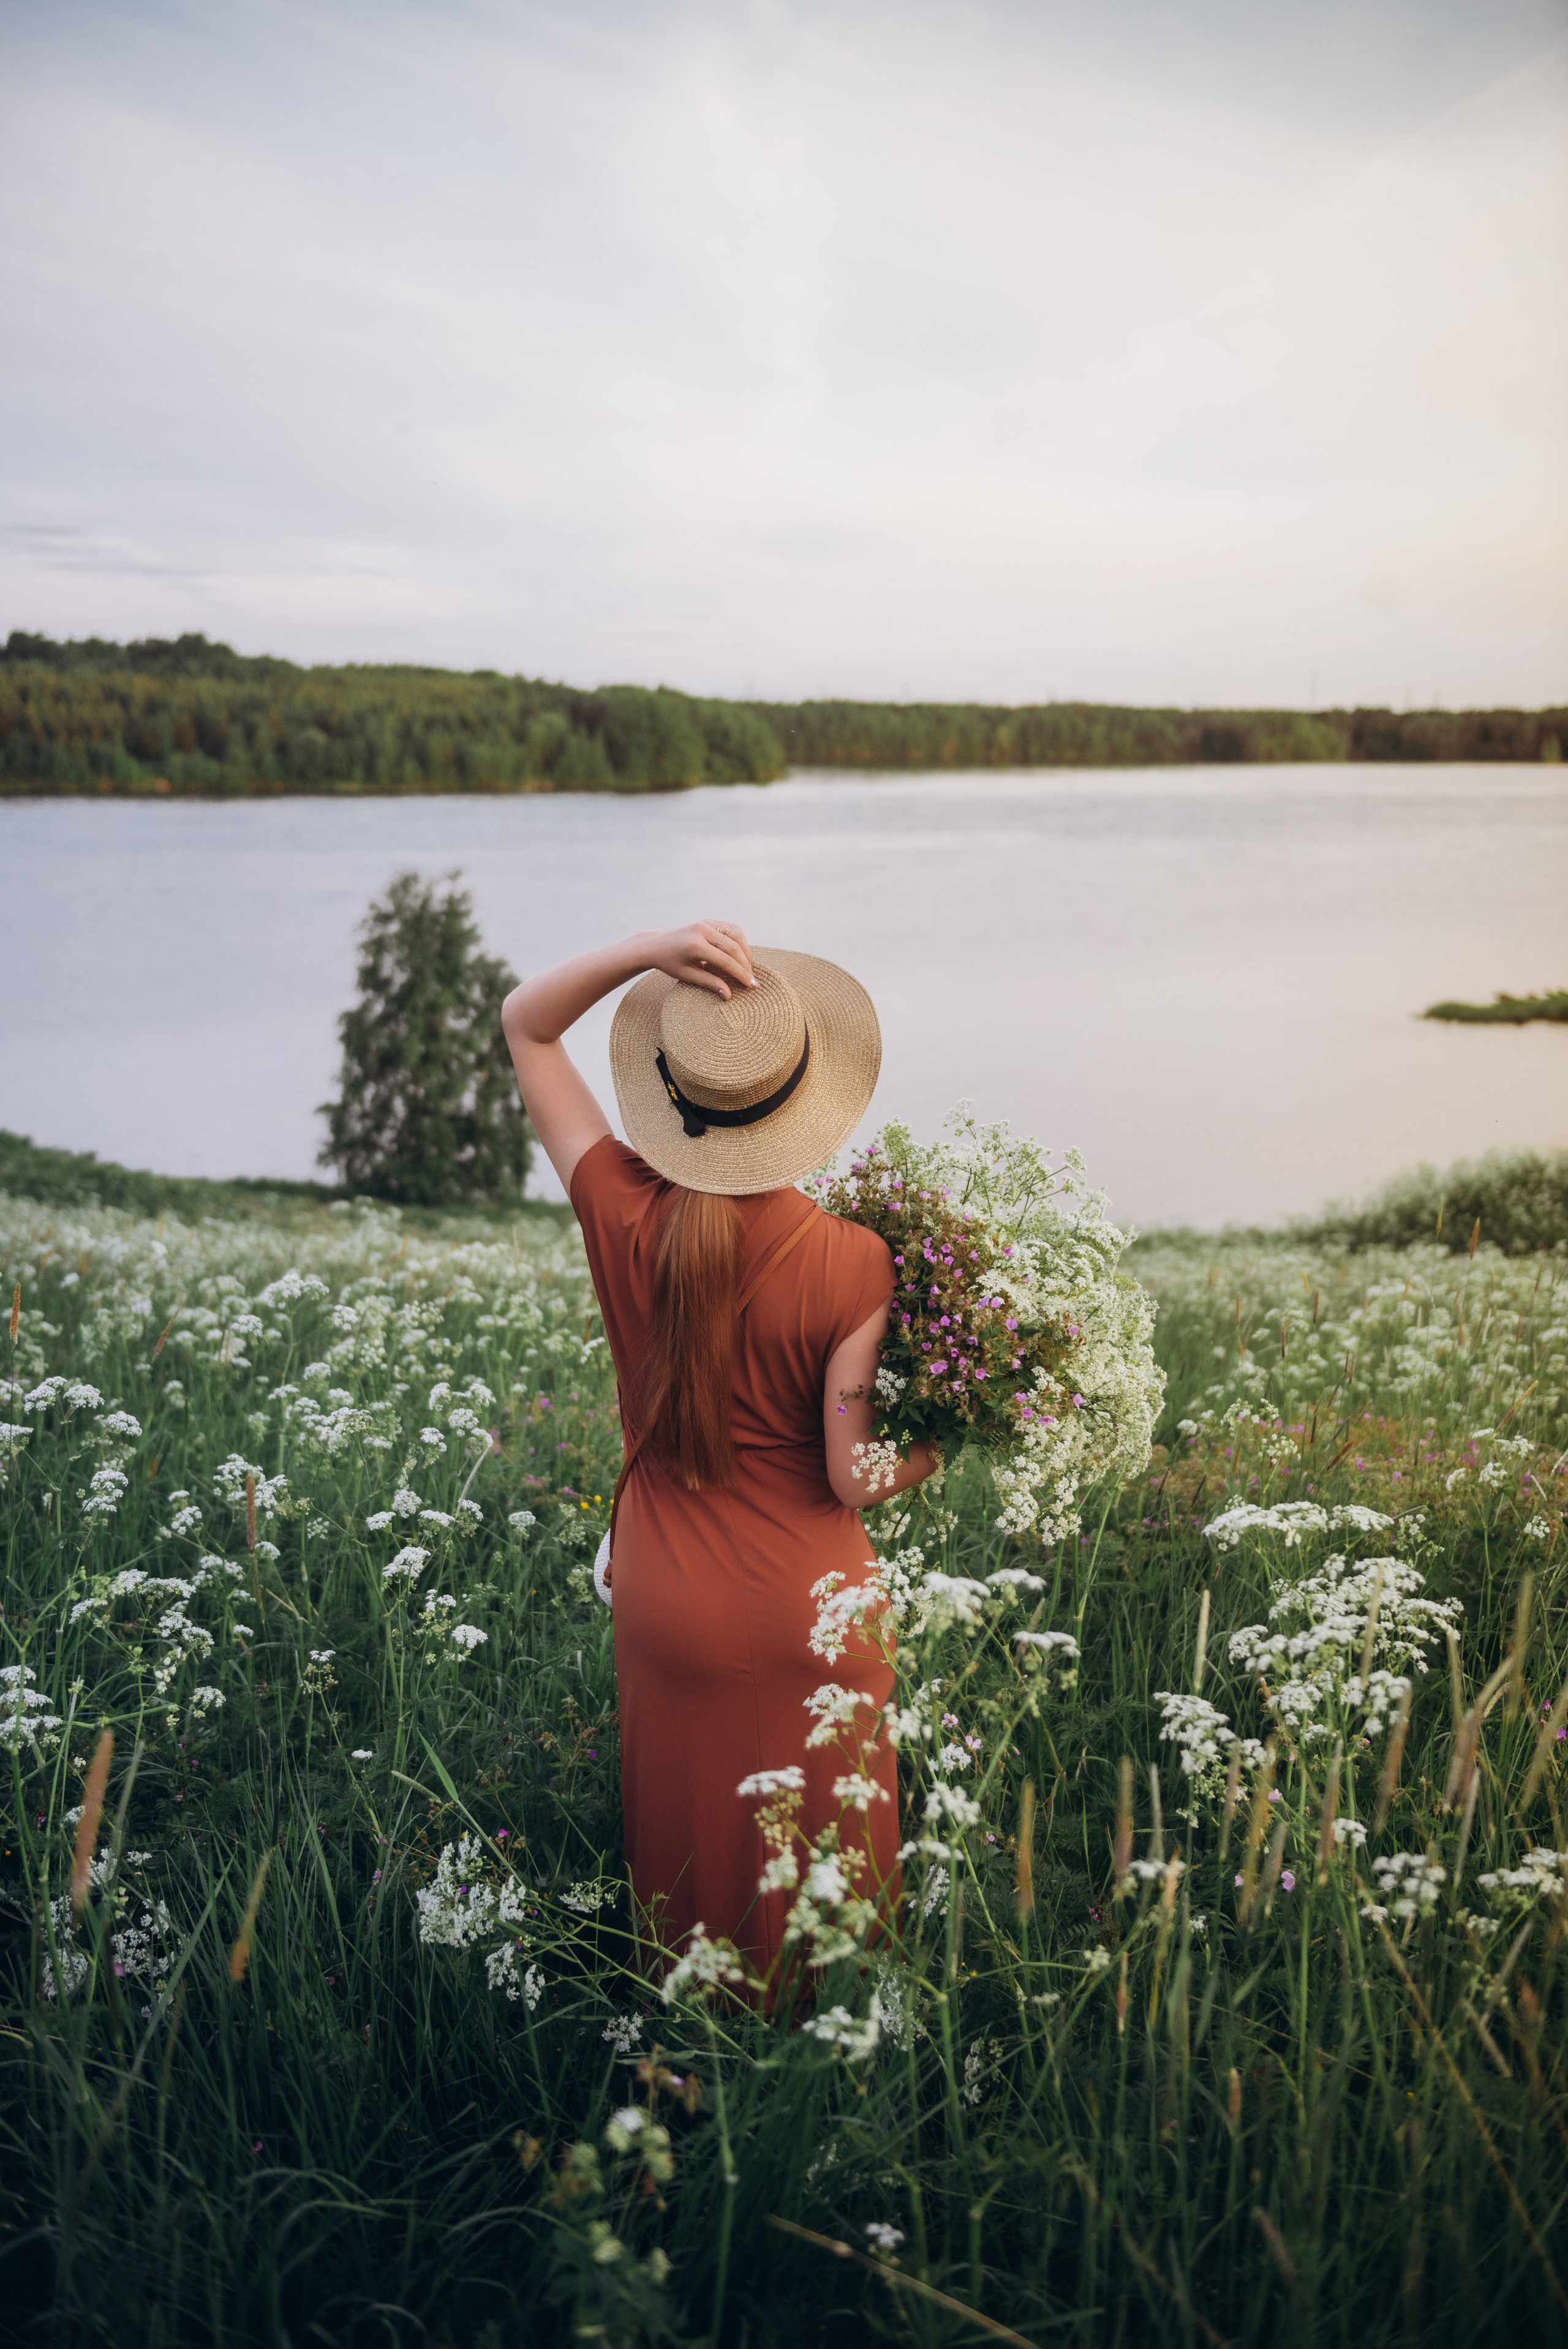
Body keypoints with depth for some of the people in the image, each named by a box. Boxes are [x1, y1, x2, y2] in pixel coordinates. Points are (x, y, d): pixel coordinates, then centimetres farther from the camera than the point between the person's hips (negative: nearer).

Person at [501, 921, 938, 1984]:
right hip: (810, 1613, -3)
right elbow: (858, 1478, -18)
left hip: (669, 1607, 3)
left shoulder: (625, 1216, -15)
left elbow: (527, 1025, -3)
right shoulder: (852, 1263, -23)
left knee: (688, 1855, 22)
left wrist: (652, 950, -18)